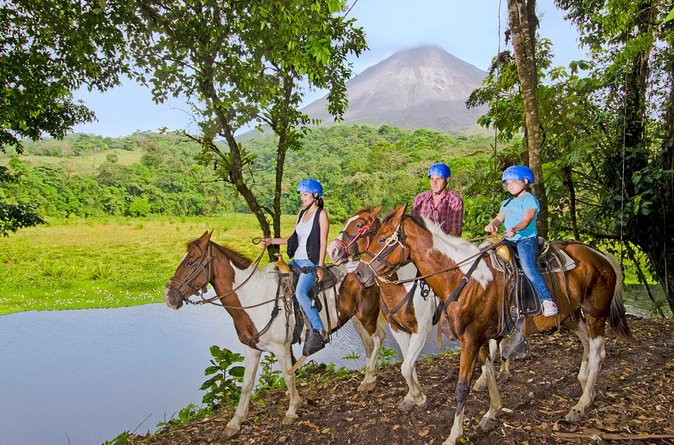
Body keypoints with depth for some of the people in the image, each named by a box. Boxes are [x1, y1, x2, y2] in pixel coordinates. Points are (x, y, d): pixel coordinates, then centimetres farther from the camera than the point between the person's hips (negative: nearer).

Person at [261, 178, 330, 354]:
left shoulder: (321, 214, -4)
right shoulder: (301, 213, 17)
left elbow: (323, 241, -11)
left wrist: (320, 267, -18)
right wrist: (271, 241, 11)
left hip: (312, 262, -8)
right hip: (297, 260, 8)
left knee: (300, 293, -28)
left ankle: (320, 331, -22)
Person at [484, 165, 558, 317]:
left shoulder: (529, 199, -1)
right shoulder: (507, 203, 24)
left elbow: (526, 220, -14)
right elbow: (499, 218, 12)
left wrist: (514, 229, -35)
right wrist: (492, 224, -14)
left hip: (526, 239, -8)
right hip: (510, 240, 8)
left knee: (528, 268, -28)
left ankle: (547, 301, -29)